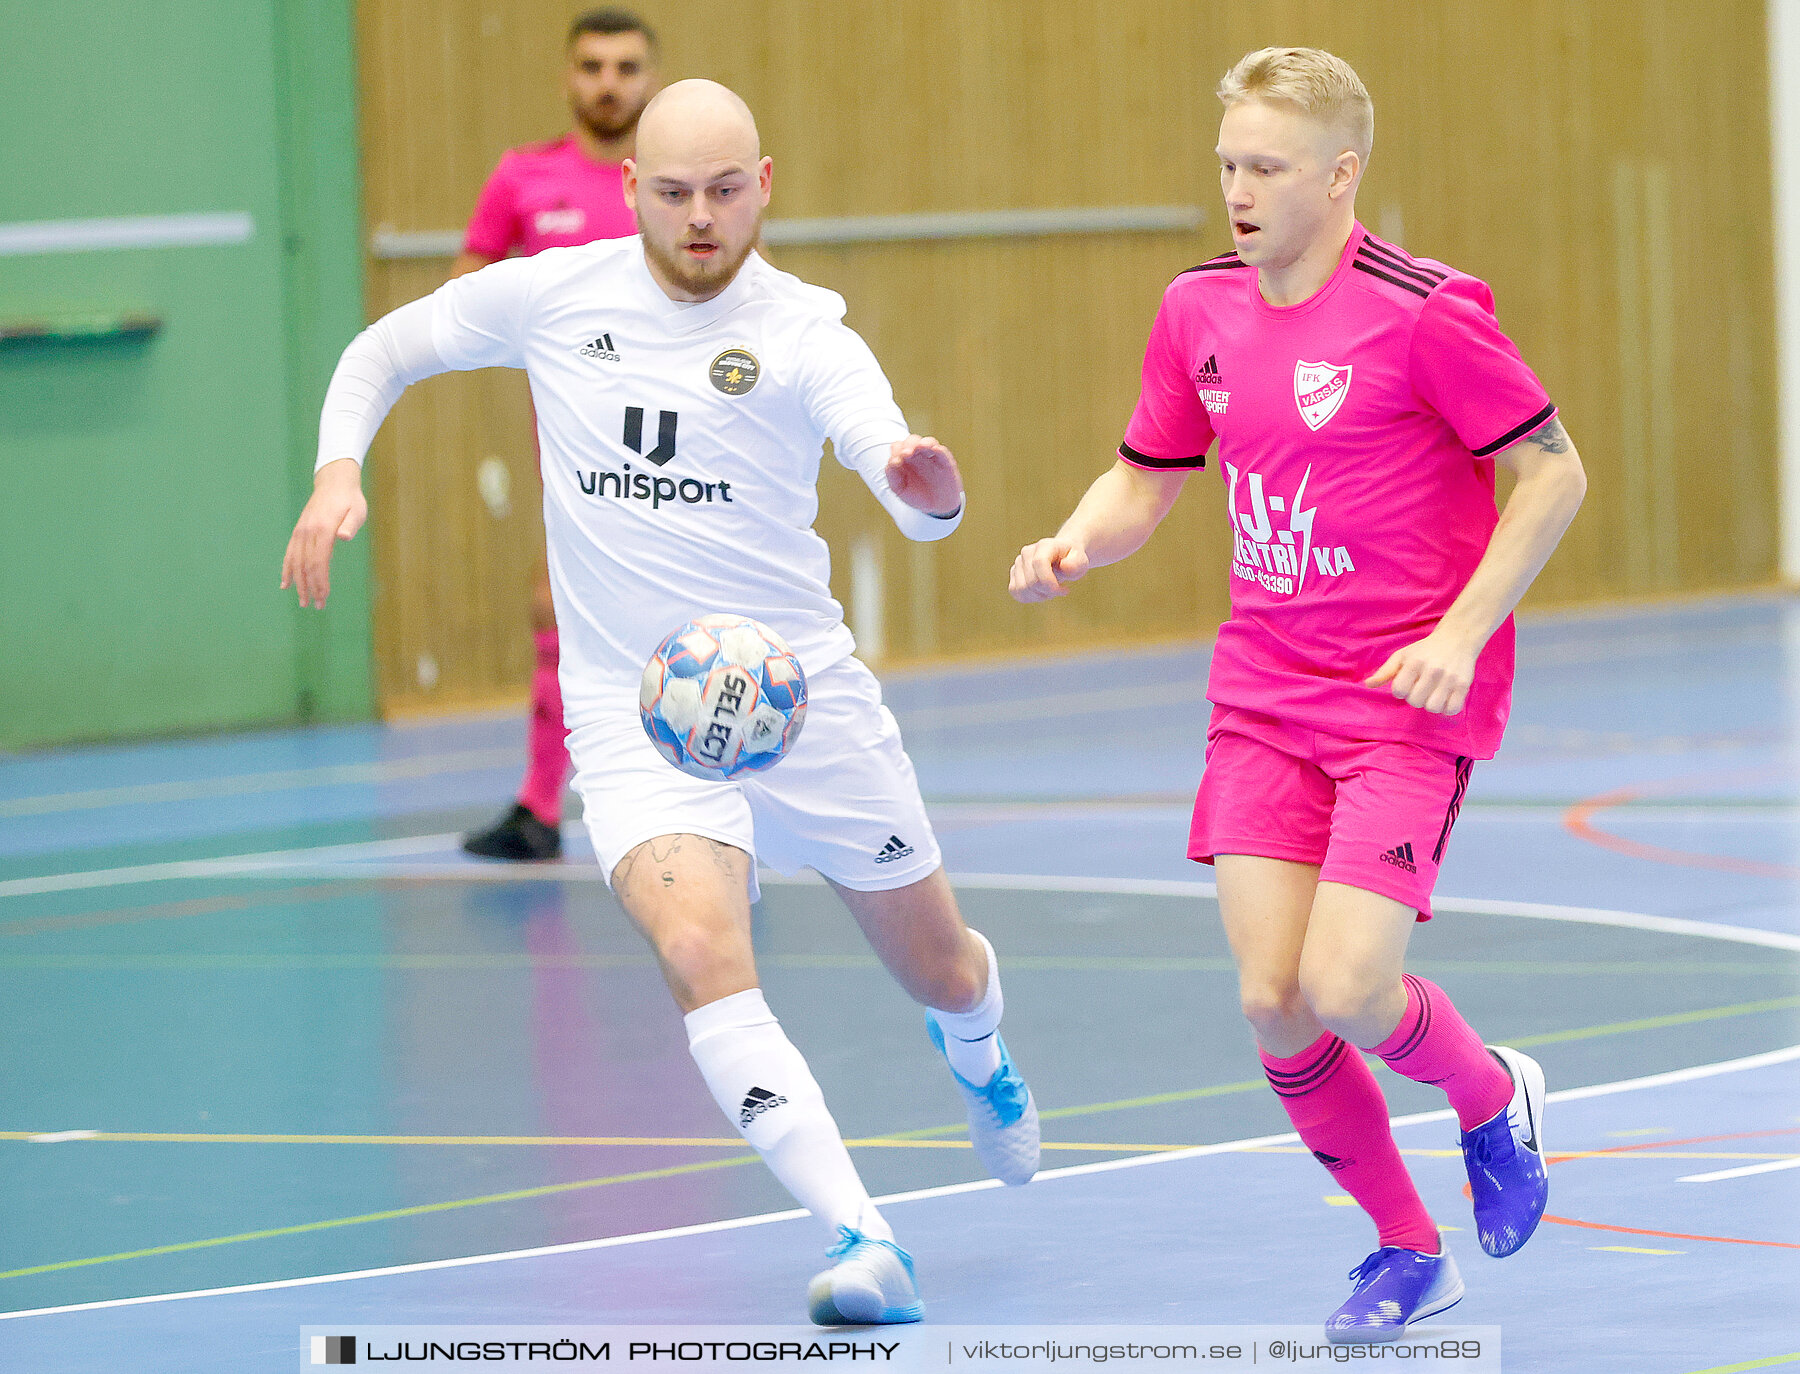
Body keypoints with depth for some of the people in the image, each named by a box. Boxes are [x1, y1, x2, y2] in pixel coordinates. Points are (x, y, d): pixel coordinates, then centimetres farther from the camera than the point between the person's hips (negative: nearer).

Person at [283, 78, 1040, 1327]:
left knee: (939, 970, 14)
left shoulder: (805, 334, -9)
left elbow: (902, 477, -26)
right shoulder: (551, 296, -3)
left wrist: (933, 493, -51)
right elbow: (385, 351, 13)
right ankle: (863, 1243, -30)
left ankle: (977, 1058, 54)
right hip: (634, 712, 0)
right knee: (700, 950, -28)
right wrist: (338, 472, -6)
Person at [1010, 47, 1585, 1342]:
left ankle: (1494, 1098, 19)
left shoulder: (1423, 311, -14)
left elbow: (1553, 471, -8)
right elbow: (1145, 481, 16)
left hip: (1410, 700, -5)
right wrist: (1072, 548, -6)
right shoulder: (1200, 310, 4)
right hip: (1266, 698, 5)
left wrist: (1462, 634, -16)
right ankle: (1408, 1253, 19)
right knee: (1274, 1004, -4)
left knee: (1345, 991, -16)